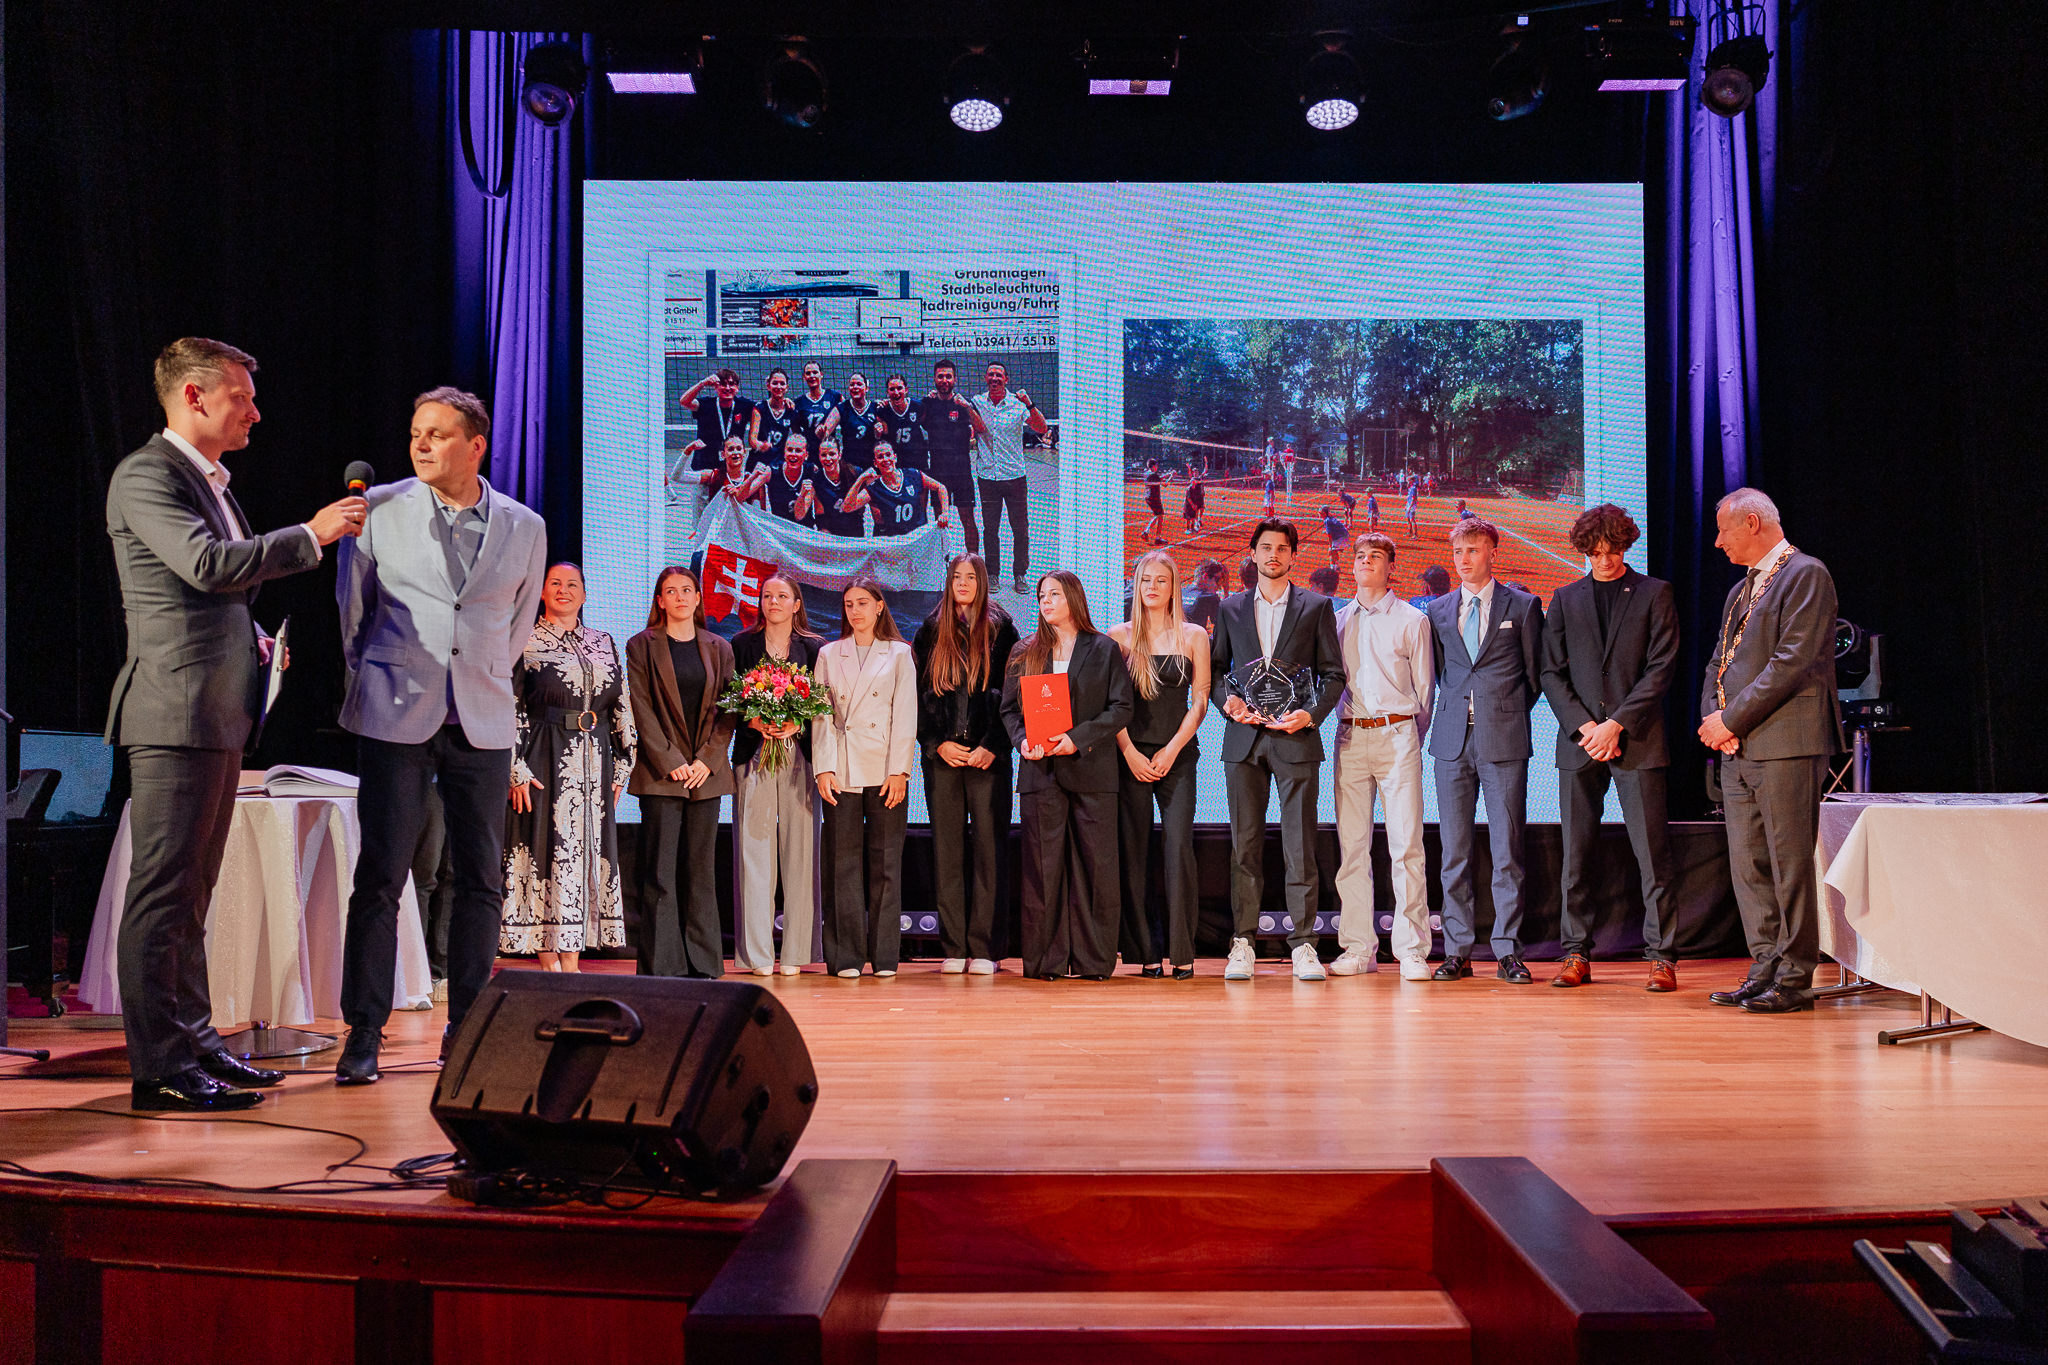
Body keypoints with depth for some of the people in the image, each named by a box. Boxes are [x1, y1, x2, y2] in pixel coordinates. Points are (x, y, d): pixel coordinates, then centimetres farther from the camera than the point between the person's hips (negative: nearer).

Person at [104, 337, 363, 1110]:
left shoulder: (208, 481, 22)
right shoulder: (145, 475, -8)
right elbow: (207, 563, -23)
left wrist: (251, 636, 12)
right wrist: (311, 535, -17)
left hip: (218, 715, 10)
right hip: (175, 712, -10)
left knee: (190, 890, 14)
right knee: (163, 891, -7)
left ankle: (194, 1043, 21)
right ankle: (159, 1068, -2)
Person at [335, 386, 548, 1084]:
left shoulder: (524, 528, 6)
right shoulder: (378, 509, 2)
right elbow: (351, 607, 13)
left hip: (482, 724, 2)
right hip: (396, 718, -2)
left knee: (481, 881, 4)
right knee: (380, 876, -4)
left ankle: (466, 1030, 15)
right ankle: (363, 1033, 5)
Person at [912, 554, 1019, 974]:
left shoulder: (1000, 630, 5)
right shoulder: (931, 631, 11)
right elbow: (918, 693, 8)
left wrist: (991, 747, -10)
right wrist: (938, 744, -3)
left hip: (988, 755, -2)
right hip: (942, 754, 2)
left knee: (987, 848, -3)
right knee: (947, 849, 2)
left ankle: (983, 947, 1)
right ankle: (953, 948, 6)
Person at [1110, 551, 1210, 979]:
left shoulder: (1194, 636, 9)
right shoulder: (1119, 636, 7)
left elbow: (1200, 700, 5)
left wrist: (1171, 751, -5)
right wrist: (1130, 753, -6)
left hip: (1178, 755, 0)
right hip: (1131, 756, 0)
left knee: (1178, 848, -10)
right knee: (1134, 852, -1)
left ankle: (1182, 952, -6)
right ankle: (1144, 952, 5)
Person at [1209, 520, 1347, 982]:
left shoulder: (1316, 607, 9)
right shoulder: (1231, 609, 14)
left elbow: (1333, 672, 6)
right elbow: (1214, 667, 16)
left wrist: (1312, 714, -9)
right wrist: (1225, 700, -4)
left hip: (1295, 737, -2)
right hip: (1243, 739, 2)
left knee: (1299, 844, -3)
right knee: (1245, 844, 2)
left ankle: (1303, 944, 3)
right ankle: (1242, 942, 8)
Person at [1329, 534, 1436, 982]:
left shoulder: (1412, 620, 7)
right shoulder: (1338, 621, 15)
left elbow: (1424, 687, 8)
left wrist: (1410, 739, 4)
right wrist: (1348, 725, 8)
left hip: (1397, 735, -3)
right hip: (1350, 738, 3)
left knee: (1407, 845, -8)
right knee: (1351, 846, 2)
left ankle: (1412, 950, -5)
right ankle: (1358, 949, 8)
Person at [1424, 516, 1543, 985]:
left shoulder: (1522, 606, 5)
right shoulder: (1438, 610, 13)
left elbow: (1534, 674, 9)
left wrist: (1509, 715, 6)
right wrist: (1455, 713, 11)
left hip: (1504, 739, -3)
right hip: (1452, 739, 3)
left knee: (1507, 848, -2)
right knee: (1454, 849, 3)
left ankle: (1507, 951, 4)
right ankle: (1457, 951, 9)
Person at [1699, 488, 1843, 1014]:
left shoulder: (1806, 575, -6)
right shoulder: (1740, 591, 22)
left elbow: (1793, 662, -15)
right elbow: (1719, 664, 21)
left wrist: (1731, 719, -13)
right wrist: (1712, 718, 2)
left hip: (1786, 743, -8)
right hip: (1738, 749, 9)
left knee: (1790, 863, -5)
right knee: (1748, 865, 8)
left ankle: (1794, 980, 1)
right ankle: (1766, 968, 15)